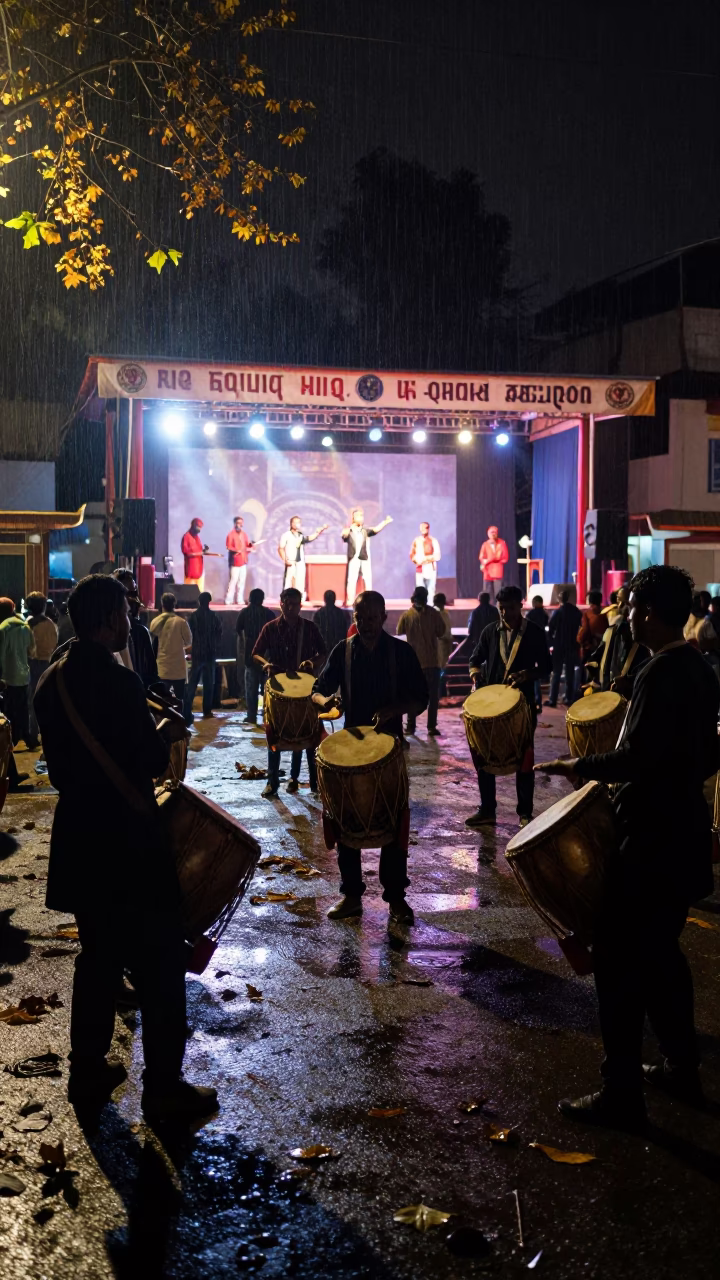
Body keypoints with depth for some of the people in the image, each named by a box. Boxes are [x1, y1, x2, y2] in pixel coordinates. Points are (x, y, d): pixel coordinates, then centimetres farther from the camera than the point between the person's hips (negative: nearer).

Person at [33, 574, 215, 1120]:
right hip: (126, 844, -8)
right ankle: (164, 1086, 11)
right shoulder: (120, 682, -21)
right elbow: (148, 763, -19)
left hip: (79, 839, 8)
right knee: (160, 967, 4)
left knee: (99, 957, 21)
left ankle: (89, 1070, 29)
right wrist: (167, 735, -1)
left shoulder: (53, 681, 5)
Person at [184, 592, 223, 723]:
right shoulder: (214, 617, 0)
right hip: (210, 654, 1)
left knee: (191, 683, 3)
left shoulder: (193, 616, -5)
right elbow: (219, 635, 3)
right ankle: (207, 711, 5)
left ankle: (187, 710, -6)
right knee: (208, 683, 7)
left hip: (196, 653, -1)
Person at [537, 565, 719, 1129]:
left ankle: (622, 1093, 4)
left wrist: (580, 766, -12)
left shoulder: (661, 674, -20)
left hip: (651, 839, -10)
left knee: (619, 957, -2)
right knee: (661, 951, 21)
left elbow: (636, 759, -25)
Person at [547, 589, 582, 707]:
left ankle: (553, 699, -3)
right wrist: (577, 642, 13)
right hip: (572, 646, 3)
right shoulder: (577, 612, 1)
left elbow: (550, 631, -11)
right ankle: (569, 698, 8)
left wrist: (551, 644, 1)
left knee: (556, 673, 2)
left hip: (559, 646, -3)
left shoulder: (557, 612, -10)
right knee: (570, 673, 10)